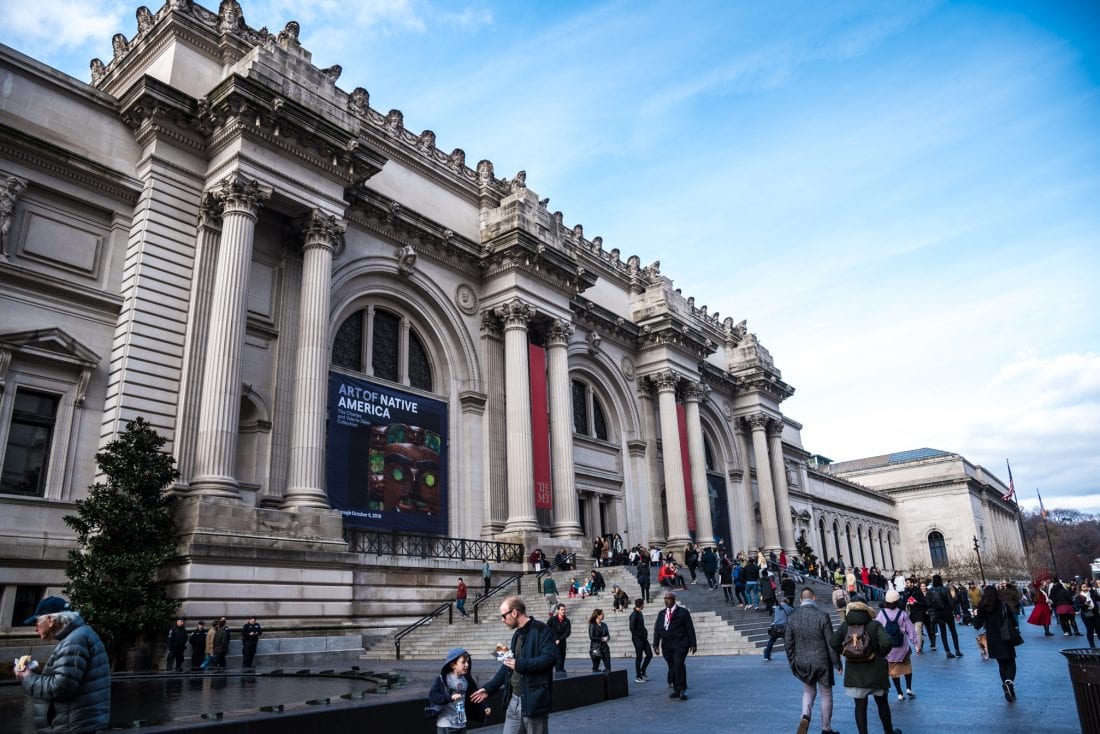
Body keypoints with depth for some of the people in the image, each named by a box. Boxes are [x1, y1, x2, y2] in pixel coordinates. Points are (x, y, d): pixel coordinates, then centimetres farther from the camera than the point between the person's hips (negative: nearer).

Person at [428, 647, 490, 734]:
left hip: (461, 724, 5)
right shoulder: (442, 679, -12)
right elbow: (432, 696, -22)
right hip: (445, 724, -5)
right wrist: (450, 697, -34)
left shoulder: (467, 681, 4)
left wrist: (484, 709, -6)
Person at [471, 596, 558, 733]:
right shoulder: (517, 634, 17)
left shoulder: (541, 630, -11)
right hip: (514, 700, 8)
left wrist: (520, 664, -21)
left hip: (533, 701, -8)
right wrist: (489, 688, 18)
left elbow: (550, 657, -23)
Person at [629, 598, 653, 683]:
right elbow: (632, 628, -21)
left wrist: (645, 635, 5)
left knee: (649, 654, 9)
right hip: (637, 639, -9)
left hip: (643, 638, 9)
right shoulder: (633, 615, -17)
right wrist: (640, 635, -14)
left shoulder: (640, 613, 11)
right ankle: (638, 677, 11)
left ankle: (642, 671, 23)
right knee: (639, 657, 0)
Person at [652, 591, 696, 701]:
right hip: (667, 645, 4)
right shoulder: (661, 614, 14)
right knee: (672, 667, 5)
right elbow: (657, 630, 11)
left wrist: (692, 644, -4)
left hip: (680, 644, -4)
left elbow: (690, 629, 0)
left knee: (679, 665, -15)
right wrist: (656, 644, 4)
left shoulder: (683, 612, 1)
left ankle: (682, 690, -8)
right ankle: (676, 690, 13)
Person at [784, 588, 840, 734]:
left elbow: (788, 644, 1)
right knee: (826, 695, 15)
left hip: (802, 663, 3)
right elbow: (831, 642, -12)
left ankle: (805, 717, -4)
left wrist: (793, 662, 14)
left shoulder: (792, 618, -4)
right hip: (822, 662, -2)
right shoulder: (823, 616, -14)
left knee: (808, 692, 20)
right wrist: (836, 662, 0)